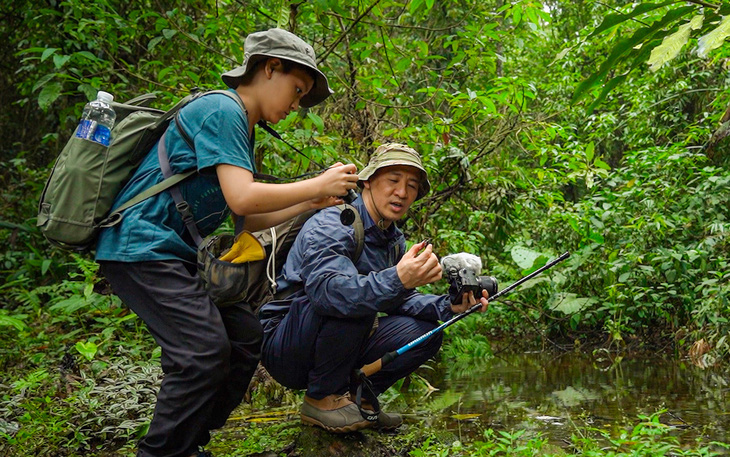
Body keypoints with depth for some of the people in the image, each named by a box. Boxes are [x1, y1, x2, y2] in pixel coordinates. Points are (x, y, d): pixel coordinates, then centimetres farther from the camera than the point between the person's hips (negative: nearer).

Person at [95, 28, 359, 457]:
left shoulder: (242, 129, 18)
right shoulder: (221, 109, -13)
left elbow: (250, 220, 17)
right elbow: (242, 199, -23)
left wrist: (313, 202, 7)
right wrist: (319, 184, -13)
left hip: (177, 252, 10)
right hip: (141, 247, -10)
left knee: (246, 336, 7)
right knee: (204, 351, -18)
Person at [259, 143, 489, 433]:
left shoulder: (394, 240, 8)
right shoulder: (330, 225, -21)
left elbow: (401, 299, 8)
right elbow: (324, 289, -39)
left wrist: (447, 306, -11)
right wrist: (397, 279, -51)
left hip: (339, 350, 8)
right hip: (283, 349, -8)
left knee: (426, 331, -4)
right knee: (352, 299, -34)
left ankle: (356, 396, 8)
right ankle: (322, 398, -15)